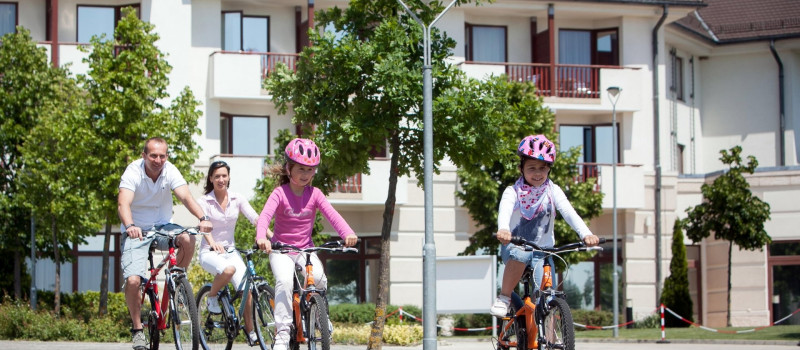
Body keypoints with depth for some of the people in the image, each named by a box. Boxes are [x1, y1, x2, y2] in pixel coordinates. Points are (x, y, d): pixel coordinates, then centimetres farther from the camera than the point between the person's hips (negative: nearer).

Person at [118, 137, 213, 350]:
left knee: (187, 239, -29)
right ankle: (137, 328, 0)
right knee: (132, 280, -20)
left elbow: (185, 196, -23)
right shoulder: (133, 172, -18)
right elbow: (123, 203, -31)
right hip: (136, 231, -2)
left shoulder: (170, 171, -10)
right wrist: (129, 226, -52)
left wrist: (202, 218, -42)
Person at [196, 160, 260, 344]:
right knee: (228, 269, -37)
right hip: (210, 252, -3)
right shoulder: (204, 202, -5)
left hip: (230, 250, 3)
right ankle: (212, 297, -7)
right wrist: (212, 243, -39)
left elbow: (255, 218, -9)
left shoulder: (237, 199, 3)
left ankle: (250, 329, 1)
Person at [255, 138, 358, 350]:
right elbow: (265, 215, -25)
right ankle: (282, 332, -25)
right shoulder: (280, 193, -9)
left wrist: (347, 233, -35)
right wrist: (261, 237, -47)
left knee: (319, 279, -25)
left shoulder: (314, 194, 0)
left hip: (305, 249, 2)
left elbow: (331, 214, -15)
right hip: (281, 249, -2)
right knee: (284, 281, -30)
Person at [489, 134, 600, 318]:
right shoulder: (513, 192, -7)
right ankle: (504, 298, -21)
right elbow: (504, 210, -29)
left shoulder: (552, 191, -2)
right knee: (521, 254, -37)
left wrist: (585, 234, -37)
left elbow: (568, 212, -18)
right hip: (515, 248, -2)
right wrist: (503, 230, -53)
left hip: (542, 253, 2)